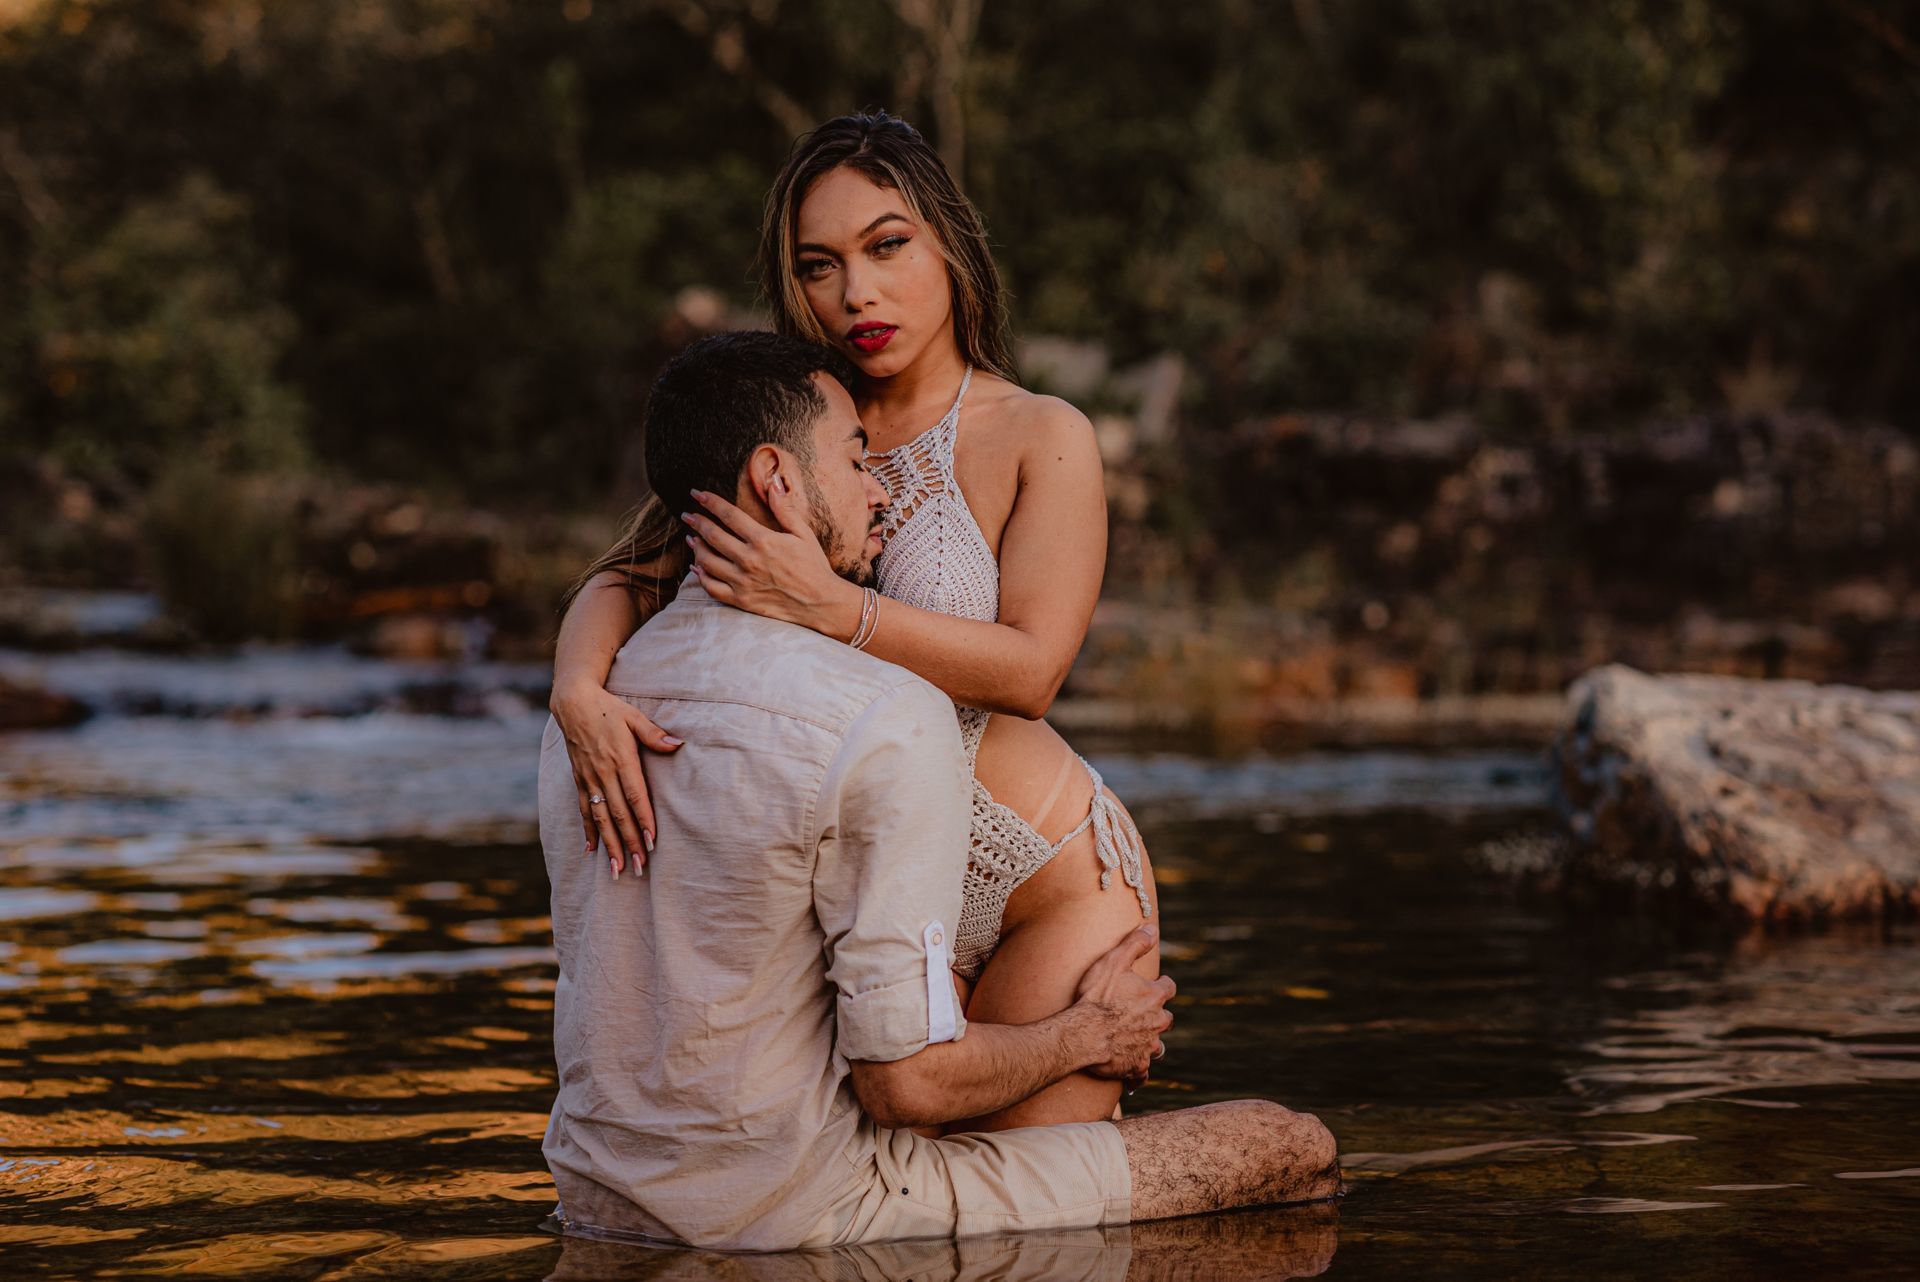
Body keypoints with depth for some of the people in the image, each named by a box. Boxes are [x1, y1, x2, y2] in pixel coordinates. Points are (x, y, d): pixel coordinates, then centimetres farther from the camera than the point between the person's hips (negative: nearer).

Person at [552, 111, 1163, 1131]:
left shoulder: (1042, 438, -8)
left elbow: (1029, 670, -19)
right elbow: (618, 583, -3)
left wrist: (830, 609, -31)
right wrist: (580, 691, -26)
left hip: (1054, 883, -4)